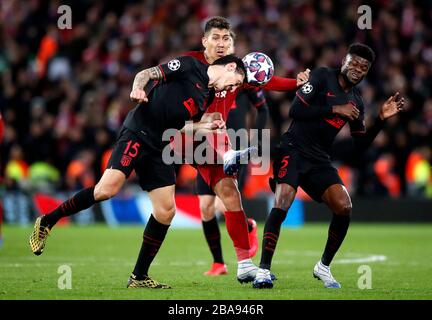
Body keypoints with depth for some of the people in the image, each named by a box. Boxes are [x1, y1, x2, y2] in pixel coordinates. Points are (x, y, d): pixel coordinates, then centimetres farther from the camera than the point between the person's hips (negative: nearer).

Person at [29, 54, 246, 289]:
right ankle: (46, 222, -6)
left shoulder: (209, 96, 20)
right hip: (137, 134, -8)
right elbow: (148, 74, -5)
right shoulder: (190, 66, -1)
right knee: (107, 189, -22)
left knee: (166, 211, 0)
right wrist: (139, 87, -26)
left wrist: (207, 127, 14)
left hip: (159, 147, 8)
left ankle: (139, 277, 9)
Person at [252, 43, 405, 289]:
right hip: (294, 149, -6)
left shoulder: (357, 101, 14)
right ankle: (264, 270, -20)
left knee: (344, 207, -12)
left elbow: (359, 147, 15)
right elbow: (296, 110, -14)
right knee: (282, 202, -25)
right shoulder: (323, 76, -3)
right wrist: (335, 109, -16)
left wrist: (381, 120, 5)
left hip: (319, 160, 6)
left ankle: (323, 267, 8)